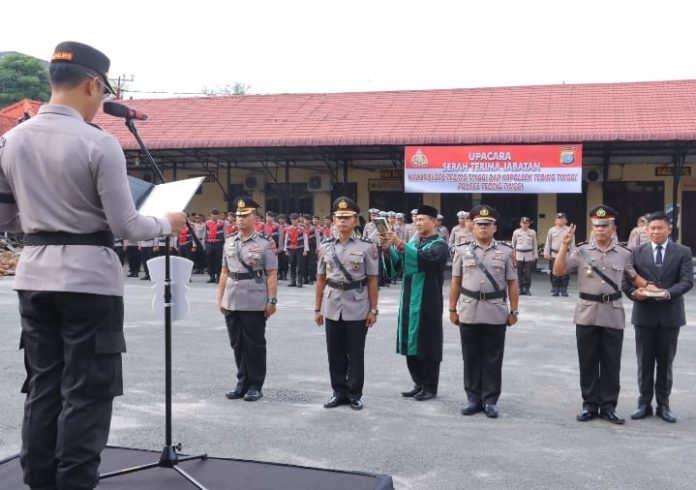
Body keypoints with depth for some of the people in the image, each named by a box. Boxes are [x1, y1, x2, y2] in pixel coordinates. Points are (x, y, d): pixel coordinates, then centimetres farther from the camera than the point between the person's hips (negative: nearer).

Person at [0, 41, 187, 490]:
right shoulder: (99, 143, -13)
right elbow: (126, 226, -12)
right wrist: (167, 224, 5)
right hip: (89, 276, -6)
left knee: (42, 387, 14)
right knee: (86, 393, 3)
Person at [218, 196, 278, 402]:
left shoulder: (265, 243, -5)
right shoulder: (229, 241, 10)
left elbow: (271, 275, -6)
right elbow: (224, 272, 14)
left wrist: (272, 300, -11)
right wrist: (220, 297, 11)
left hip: (255, 303, -5)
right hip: (231, 302, 5)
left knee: (255, 344, 4)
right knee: (237, 344, 11)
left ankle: (255, 385, 15)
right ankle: (242, 383, 23)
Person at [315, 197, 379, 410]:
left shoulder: (367, 246, -3)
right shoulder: (325, 246, 5)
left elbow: (372, 280, -2)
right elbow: (321, 279, 9)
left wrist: (373, 309, -5)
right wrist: (318, 308, 7)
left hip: (357, 308, -3)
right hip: (332, 308, 3)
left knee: (356, 353, 5)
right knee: (335, 353, 9)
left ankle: (355, 394, 17)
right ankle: (339, 392, 21)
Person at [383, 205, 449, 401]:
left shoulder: (439, 245, -7)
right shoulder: (414, 242, 13)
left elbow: (425, 258, -27)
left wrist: (401, 244, -33)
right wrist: (389, 249, -11)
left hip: (427, 302, -7)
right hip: (410, 300, 7)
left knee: (427, 344, 0)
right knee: (411, 343, 10)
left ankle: (430, 387, 10)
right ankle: (419, 384, 21)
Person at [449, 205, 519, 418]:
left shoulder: (506, 251, 3)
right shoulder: (462, 250, 5)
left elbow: (512, 284, 4)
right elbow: (456, 282, 7)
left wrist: (513, 311, 1)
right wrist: (452, 309, 5)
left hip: (496, 313, -1)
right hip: (469, 312, 1)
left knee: (493, 358, 5)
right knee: (471, 357, 7)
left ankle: (490, 400, 14)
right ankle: (473, 398, 18)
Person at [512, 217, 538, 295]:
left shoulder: (532, 232, 5)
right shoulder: (516, 232, 5)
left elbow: (535, 244, 9)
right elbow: (513, 244, 12)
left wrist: (535, 255, 6)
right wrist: (513, 254, 9)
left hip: (529, 255, 0)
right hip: (519, 254, 1)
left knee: (528, 273, -4)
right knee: (520, 273, 1)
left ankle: (527, 289, 4)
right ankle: (521, 289, 8)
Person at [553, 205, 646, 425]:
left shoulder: (624, 254, 4)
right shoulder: (582, 251, 0)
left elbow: (633, 277, 18)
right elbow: (558, 271, -6)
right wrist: (564, 245, -13)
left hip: (613, 314, 1)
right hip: (587, 313, 0)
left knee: (611, 363, 6)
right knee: (588, 362, 7)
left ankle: (608, 406, 17)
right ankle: (590, 404, 18)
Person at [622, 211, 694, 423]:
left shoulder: (683, 252, 2)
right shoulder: (637, 252, 5)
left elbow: (687, 281, -8)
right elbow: (626, 279, 2)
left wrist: (668, 292, -25)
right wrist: (634, 291, -19)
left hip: (670, 314, -1)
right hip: (644, 313, 1)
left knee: (665, 362, 8)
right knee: (644, 362, 8)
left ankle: (663, 404, 19)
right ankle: (644, 403, 18)